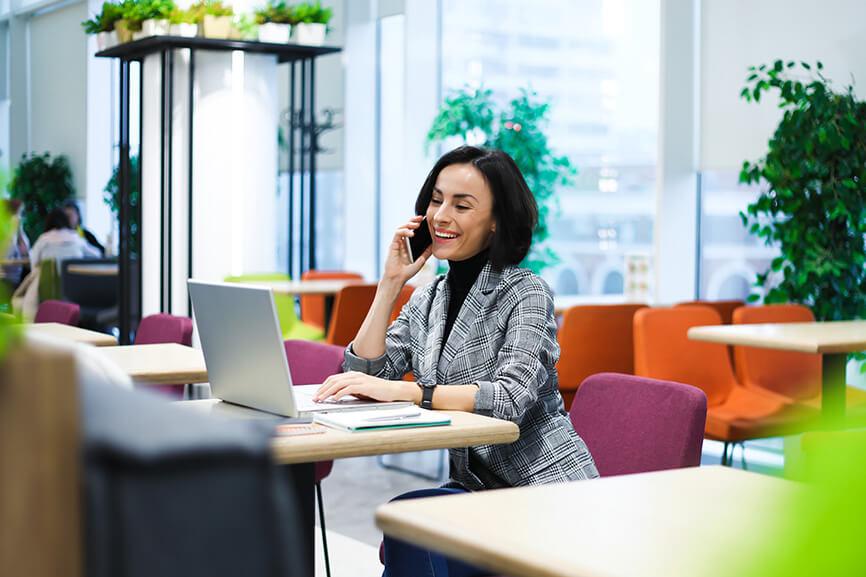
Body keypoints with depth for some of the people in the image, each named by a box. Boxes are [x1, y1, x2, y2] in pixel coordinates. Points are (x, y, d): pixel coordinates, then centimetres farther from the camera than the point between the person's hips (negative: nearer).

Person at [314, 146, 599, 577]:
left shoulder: (525, 294, -9)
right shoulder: (427, 300, 11)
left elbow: (513, 397, -24)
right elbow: (364, 375, 1)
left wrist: (404, 391, -33)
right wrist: (390, 283, -3)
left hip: (544, 487, -5)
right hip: (475, 487, 5)